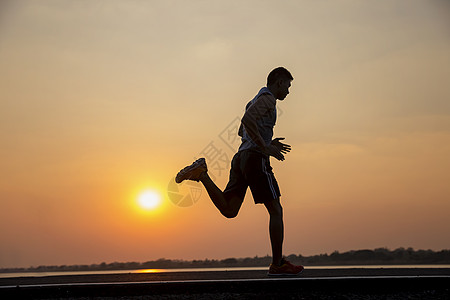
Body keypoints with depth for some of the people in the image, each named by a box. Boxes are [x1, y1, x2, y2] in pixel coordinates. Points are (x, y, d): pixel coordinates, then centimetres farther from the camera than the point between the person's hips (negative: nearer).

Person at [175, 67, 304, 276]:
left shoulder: (255, 101, 26)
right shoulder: (267, 98, -3)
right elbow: (247, 120, -21)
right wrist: (265, 147, -19)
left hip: (241, 157, 9)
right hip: (255, 158, -9)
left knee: (229, 210, 1)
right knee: (276, 211, -2)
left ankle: (201, 174, -11)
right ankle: (277, 264, -1)